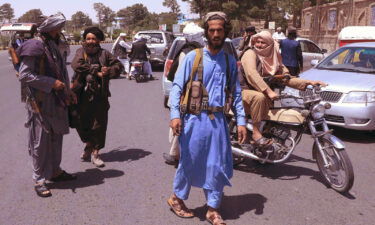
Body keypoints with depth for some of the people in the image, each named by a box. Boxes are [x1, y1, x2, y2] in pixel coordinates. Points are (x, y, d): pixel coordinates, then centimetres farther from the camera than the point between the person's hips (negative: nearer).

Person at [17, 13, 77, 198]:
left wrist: (68, 92, 15)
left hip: (56, 101, 9)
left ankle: (55, 171, 30)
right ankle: (39, 180, 9)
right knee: (40, 141, -1)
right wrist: (51, 83, -21)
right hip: (40, 103, -9)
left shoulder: (53, 47, 14)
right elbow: (24, 75, -19)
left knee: (56, 138, 16)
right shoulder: (34, 48, -14)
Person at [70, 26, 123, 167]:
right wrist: (96, 72, -17)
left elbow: (118, 65, 7)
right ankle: (89, 144, 34)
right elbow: (77, 65, -16)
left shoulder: (104, 54, 7)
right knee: (82, 122, 7)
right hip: (83, 94, 0)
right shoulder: (81, 52, 3)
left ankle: (95, 152, 16)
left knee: (99, 124, 3)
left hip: (100, 94, 1)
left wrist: (109, 71, -13)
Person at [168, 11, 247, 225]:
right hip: (195, 118, -3)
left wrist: (241, 121, 3)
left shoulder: (230, 61, 9)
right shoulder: (193, 57, -2)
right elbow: (177, 87, -5)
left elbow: (236, 93, 10)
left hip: (218, 120, 4)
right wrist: (175, 115, -16)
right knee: (189, 161, 7)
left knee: (218, 166, 6)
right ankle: (177, 198, 31)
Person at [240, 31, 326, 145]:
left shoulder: (274, 60, 12)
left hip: (263, 94, 7)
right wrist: (268, 91, -36)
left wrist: (309, 82, -3)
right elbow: (252, 74, -26)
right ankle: (256, 132, -29)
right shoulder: (250, 53, -9)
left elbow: (286, 78, 10)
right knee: (259, 97, -38)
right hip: (245, 92, -7)